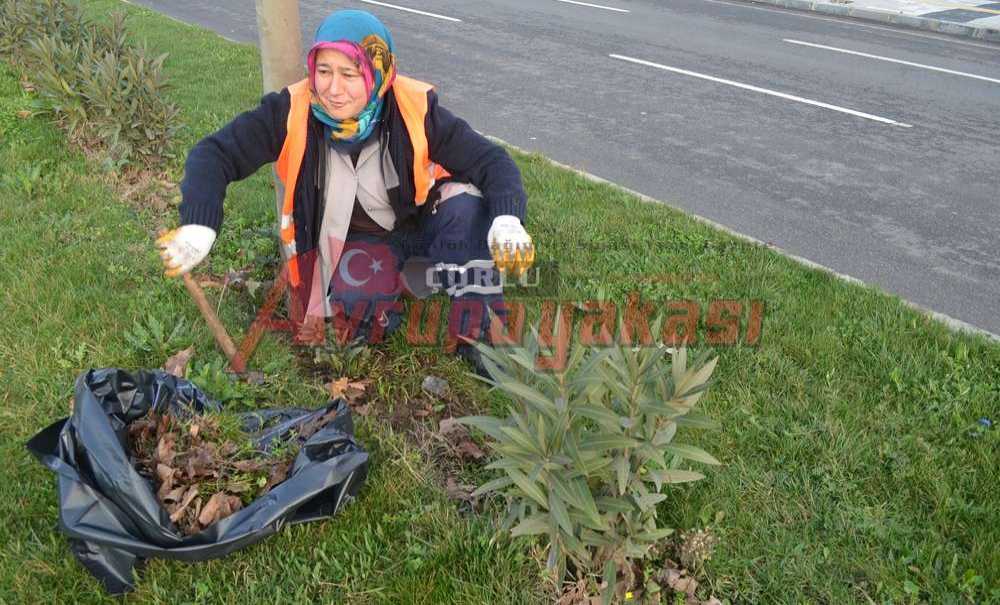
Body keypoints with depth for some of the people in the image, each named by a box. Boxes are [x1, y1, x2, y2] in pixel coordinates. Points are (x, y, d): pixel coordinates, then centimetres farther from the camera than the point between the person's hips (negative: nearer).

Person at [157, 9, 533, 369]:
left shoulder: (416, 110, -25)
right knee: (356, 297, -30)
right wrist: (198, 226, -36)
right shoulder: (295, 112, -23)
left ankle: (479, 337, -19)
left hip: (422, 223, 0)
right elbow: (215, 154, -19)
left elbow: (489, 160, -22)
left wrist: (507, 220, -42)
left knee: (466, 205, -32)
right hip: (359, 239, 1)